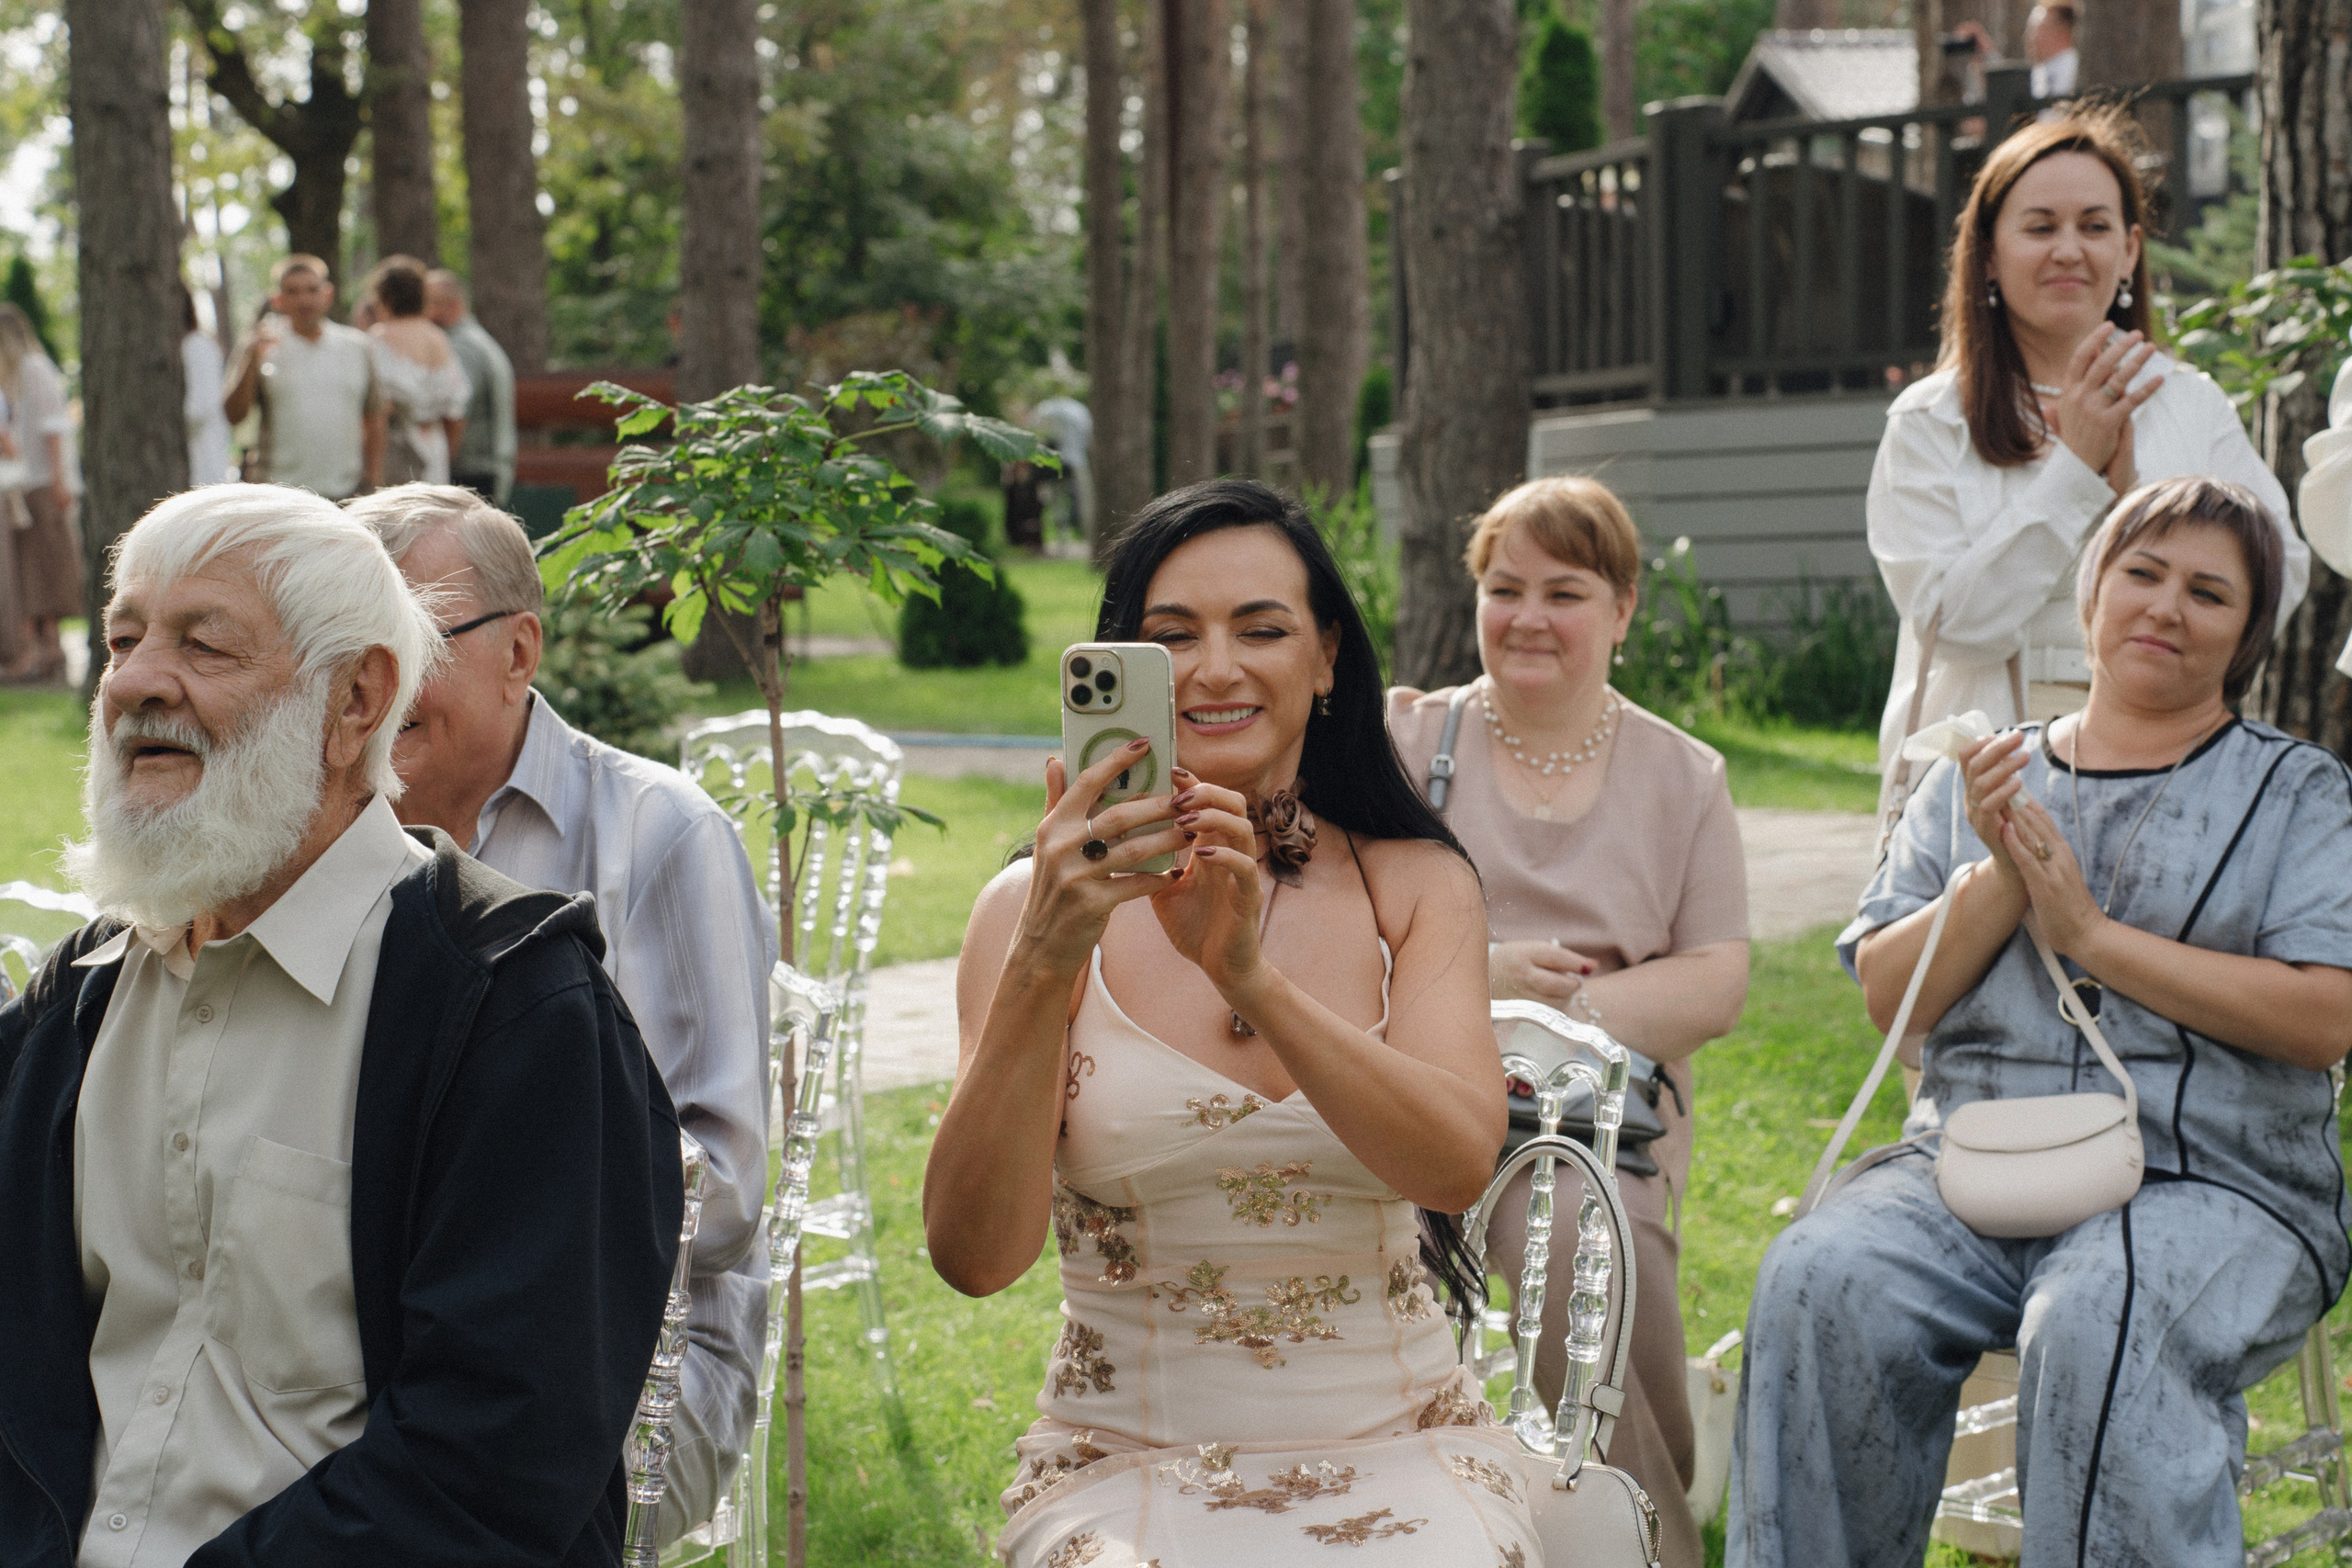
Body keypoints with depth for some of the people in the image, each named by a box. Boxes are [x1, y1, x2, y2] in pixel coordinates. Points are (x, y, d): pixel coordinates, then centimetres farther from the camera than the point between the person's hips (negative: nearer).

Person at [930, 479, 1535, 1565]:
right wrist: (1042, 964, -26)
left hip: (1393, 1449, 1)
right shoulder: (1040, 906, -1)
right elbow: (974, 1258, -13)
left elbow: (1459, 1168, -13)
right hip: (1128, 1463, -1)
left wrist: (1250, 972, -27)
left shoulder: (1416, 886, 4)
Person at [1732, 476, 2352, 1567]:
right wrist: (1999, 882, -6)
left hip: (2204, 1183, -3)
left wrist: (2091, 933, -7)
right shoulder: (1977, 784, 20)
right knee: (1820, 1285, -28)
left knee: (2098, 1329, -37)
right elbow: (1886, 998, 11)